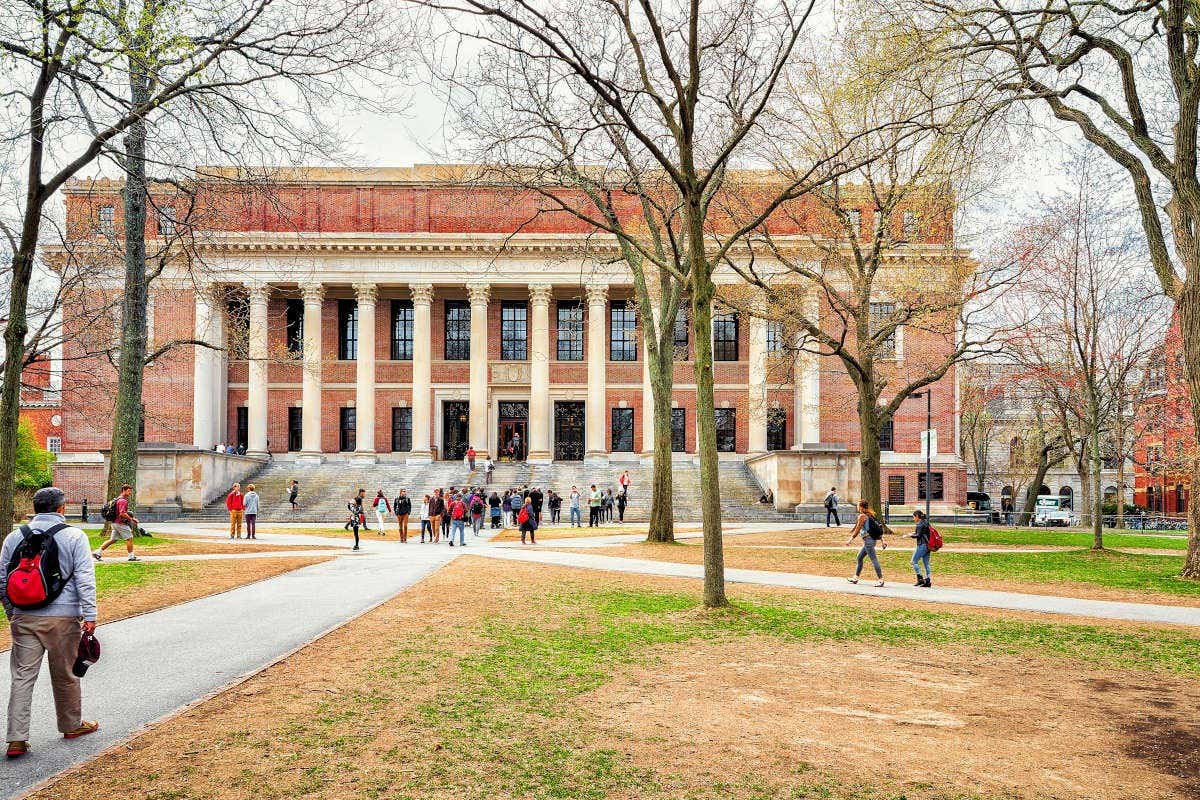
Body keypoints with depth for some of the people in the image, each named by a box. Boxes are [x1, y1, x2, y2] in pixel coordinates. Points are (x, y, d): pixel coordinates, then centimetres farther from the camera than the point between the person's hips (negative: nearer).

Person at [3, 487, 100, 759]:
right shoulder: (74, 536, -5)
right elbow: (84, 578, -11)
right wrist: (90, 615, -9)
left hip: (24, 617, 3)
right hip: (63, 617, -3)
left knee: (22, 676, 6)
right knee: (65, 675, 11)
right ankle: (72, 725, 27)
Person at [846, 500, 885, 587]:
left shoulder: (862, 516, -11)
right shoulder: (869, 515, 14)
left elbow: (857, 529, -9)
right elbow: (878, 528, 14)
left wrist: (851, 539, -1)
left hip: (868, 539, -10)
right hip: (872, 539, 10)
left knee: (874, 559, -8)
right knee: (859, 558, 17)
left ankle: (881, 580, -8)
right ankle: (855, 578, 22)